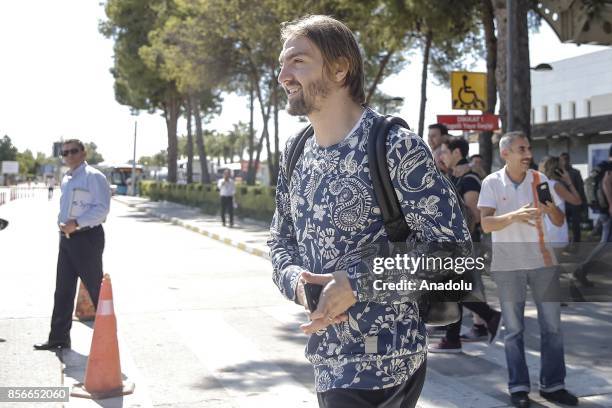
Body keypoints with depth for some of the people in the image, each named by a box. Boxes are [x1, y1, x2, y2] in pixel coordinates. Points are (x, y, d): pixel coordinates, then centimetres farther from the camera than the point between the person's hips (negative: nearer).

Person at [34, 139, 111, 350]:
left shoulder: (93, 177, -10)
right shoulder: (66, 179, 15)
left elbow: (102, 208, -18)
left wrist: (76, 223, -22)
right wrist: (62, 222, 9)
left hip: (87, 237, -8)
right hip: (66, 237, 8)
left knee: (95, 287, 0)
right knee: (63, 289, 10)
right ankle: (58, 337, 17)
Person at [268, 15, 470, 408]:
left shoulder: (397, 148, -16)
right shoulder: (296, 152, 6)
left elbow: (452, 249, -18)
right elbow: (282, 239, 13)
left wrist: (356, 286, -23)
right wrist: (296, 281, -9)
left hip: (381, 364, -7)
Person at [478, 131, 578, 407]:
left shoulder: (540, 180, 3)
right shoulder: (492, 183, -4)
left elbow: (559, 222, 5)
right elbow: (486, 224, -13)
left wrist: (551, 208, -18)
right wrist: (514, 216, -29)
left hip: (542, 261, 3)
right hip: (508, 265, -2)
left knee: (552, 326, 5)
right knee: (514, 329, 5)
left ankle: (553, 385, 15)